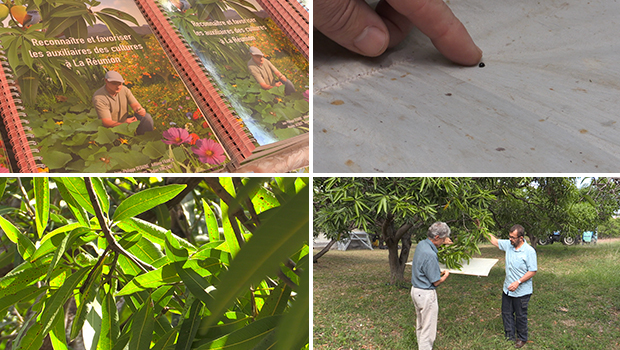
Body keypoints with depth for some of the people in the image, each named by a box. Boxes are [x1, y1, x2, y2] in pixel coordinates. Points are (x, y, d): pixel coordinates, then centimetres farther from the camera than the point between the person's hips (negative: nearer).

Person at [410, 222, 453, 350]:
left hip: (416, 290, 10)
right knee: (428, 328, 2)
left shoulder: (421, 244, -1)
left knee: (420, 324, 22)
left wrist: (443, 242, 22)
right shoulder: (430, 255, -28)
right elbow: (436, 282, -19)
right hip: (426, 294, -10)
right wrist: (446, 275, 0)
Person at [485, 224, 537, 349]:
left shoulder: (529, 251, -20)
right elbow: (494, 241, 12)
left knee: (521, 316, 11)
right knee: (506, 313, 15)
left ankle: (522, 339, 32)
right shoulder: (508, 244, -2)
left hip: (521, 292, -6)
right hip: (507, 289, 6)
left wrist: (518, 282, -24)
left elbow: (533, 271, -18)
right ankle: (510, 337, 32)